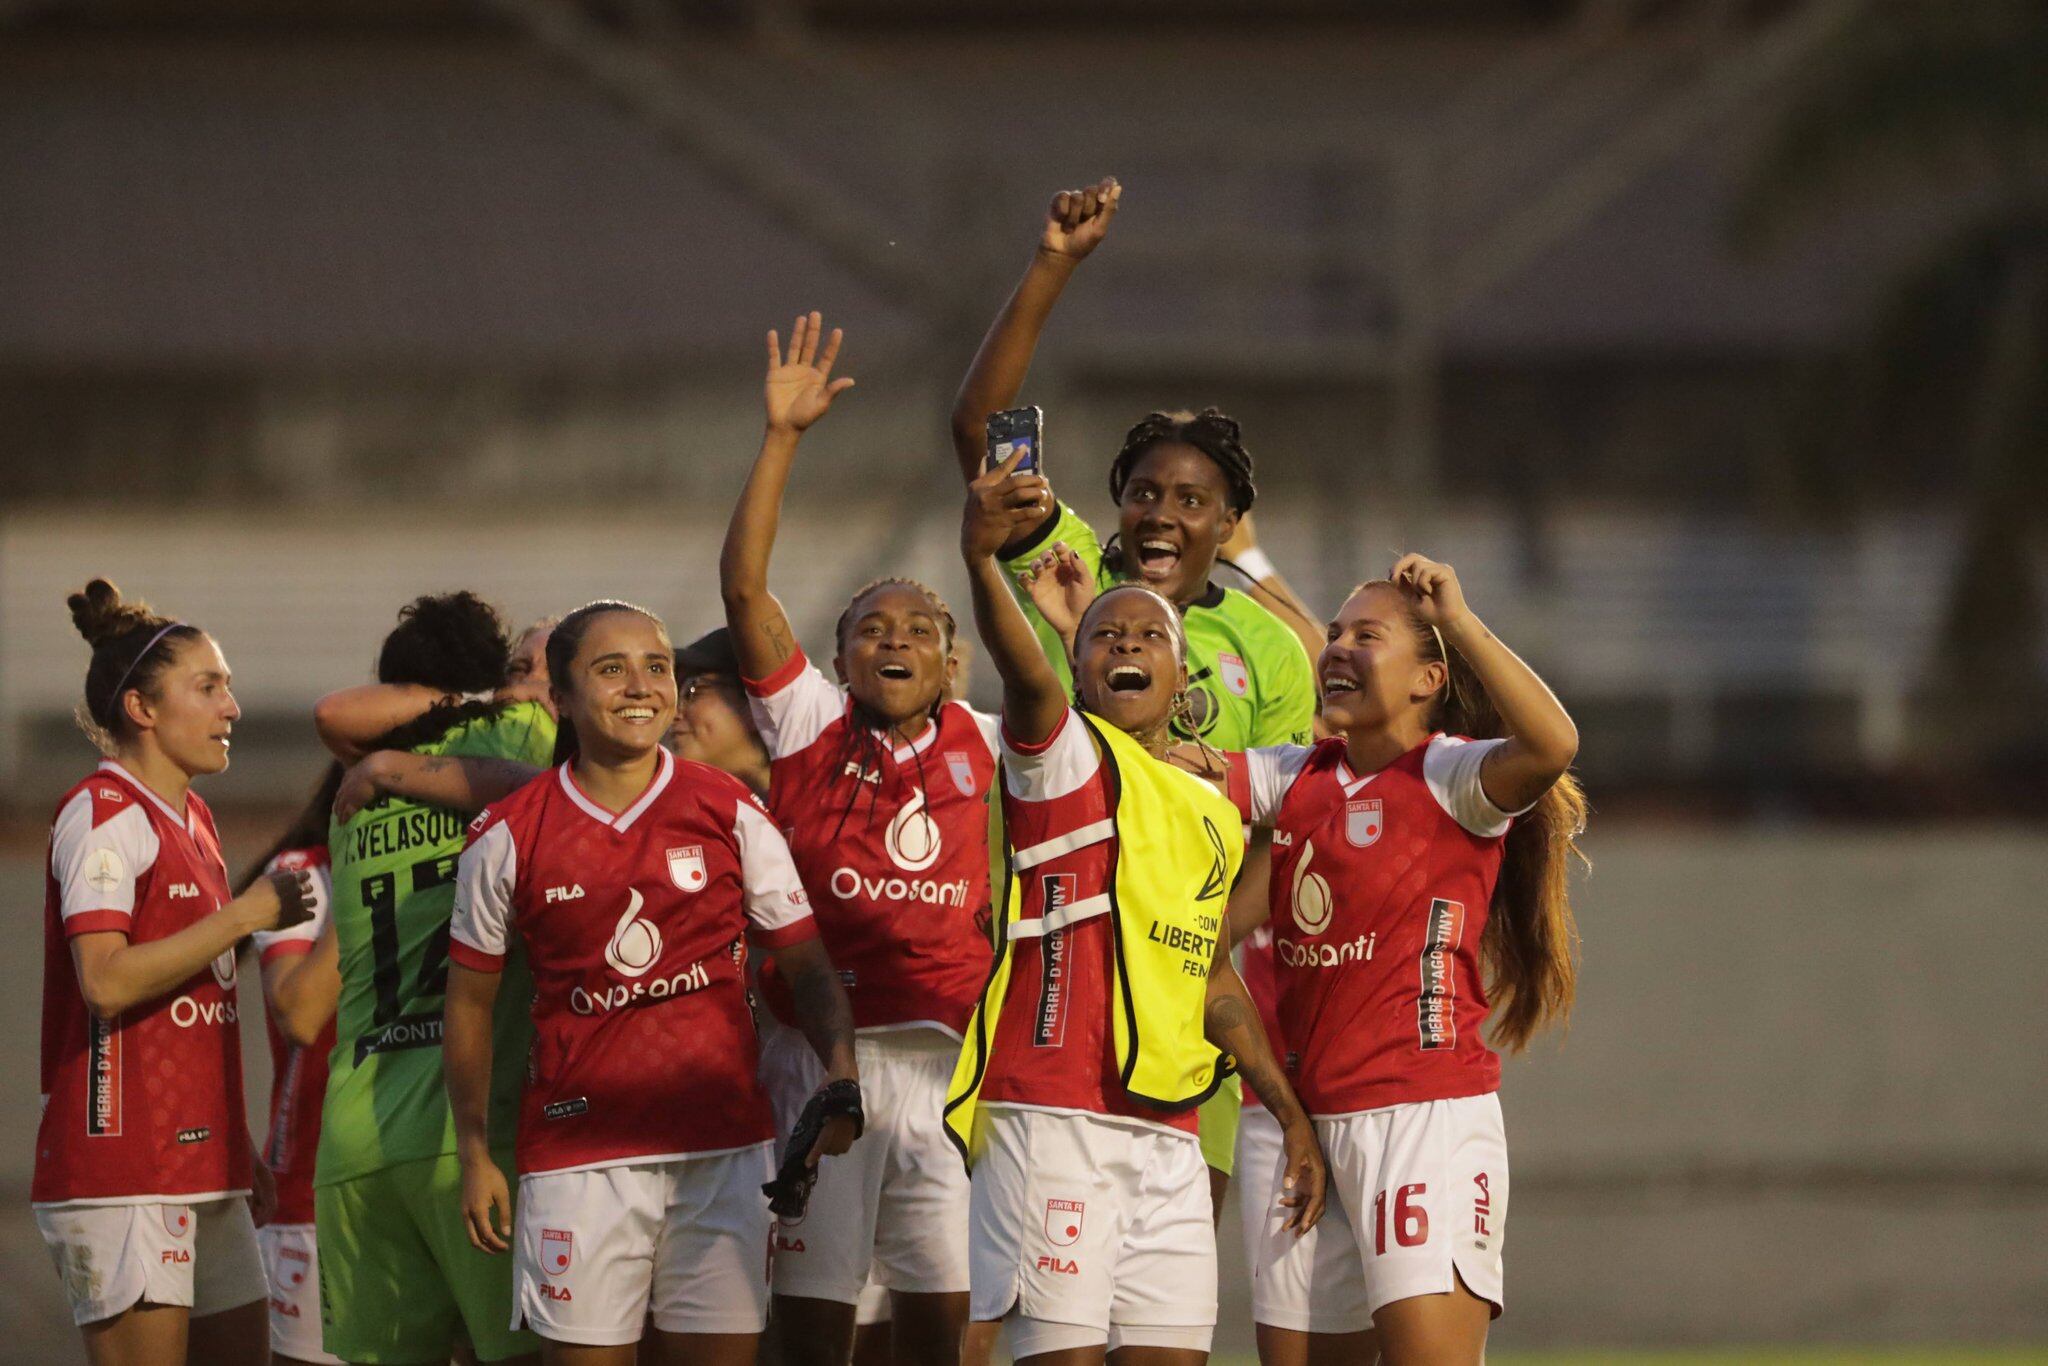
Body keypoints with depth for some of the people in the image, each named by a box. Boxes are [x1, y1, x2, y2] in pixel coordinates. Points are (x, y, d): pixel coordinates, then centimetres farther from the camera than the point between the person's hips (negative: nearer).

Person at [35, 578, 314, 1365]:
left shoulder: (192, 820, 18)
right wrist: (248, 915, -16)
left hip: (201, 1162, 9)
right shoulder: (105, 814, -10)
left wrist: (241, 1148, 20)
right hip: (121, 1164, -9)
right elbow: (107, 981, -22)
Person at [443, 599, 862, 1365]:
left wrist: (841, 1075, -14)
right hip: (578, 1151, -1)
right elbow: (470, 1000, 10)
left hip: (724, 1149, 1)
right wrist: (476, 1155, 7)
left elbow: (806, 966, 4)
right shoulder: (508, 840, 1)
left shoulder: (731, 816, 2)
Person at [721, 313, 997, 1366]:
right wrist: (782, 438, -8)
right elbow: (744, 590, -4)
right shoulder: (808, 729, 4)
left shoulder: (985, 751, 9)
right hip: (822, 1054, -2)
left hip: (951, 1061, 2)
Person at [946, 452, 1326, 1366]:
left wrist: (1290, 1113, 28)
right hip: (1054, 1118, -6)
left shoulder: (1215, 819, 19)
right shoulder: (1069, 758, 0)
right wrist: (980, 560, -43)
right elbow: (1024, 674, -22)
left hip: (1168, 1135, 6)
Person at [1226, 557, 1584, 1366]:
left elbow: (1552, 744, -26)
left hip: (1426, 1116, -7)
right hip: (1310, 1119, 7)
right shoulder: (1297, 780, 14)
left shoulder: (1451, 777, -6)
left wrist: (1457, 620, -21)